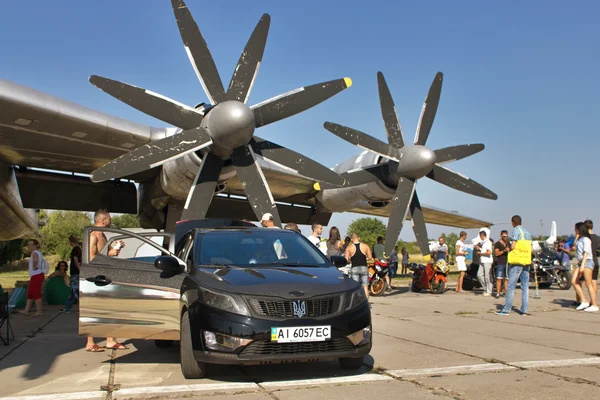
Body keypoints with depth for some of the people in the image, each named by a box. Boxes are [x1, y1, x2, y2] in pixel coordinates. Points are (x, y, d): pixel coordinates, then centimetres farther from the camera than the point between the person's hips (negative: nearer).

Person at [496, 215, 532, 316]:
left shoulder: (516, 231, -8)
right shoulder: (527, 232, 15)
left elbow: (513, 246, -16)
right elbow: (530, 249, 16)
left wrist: (507, 248, 4)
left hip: (516, 262, -7)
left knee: (511, 286, -4)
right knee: (525, 286, 7)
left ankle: (506, 309, -3)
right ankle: (524, 310, 7)